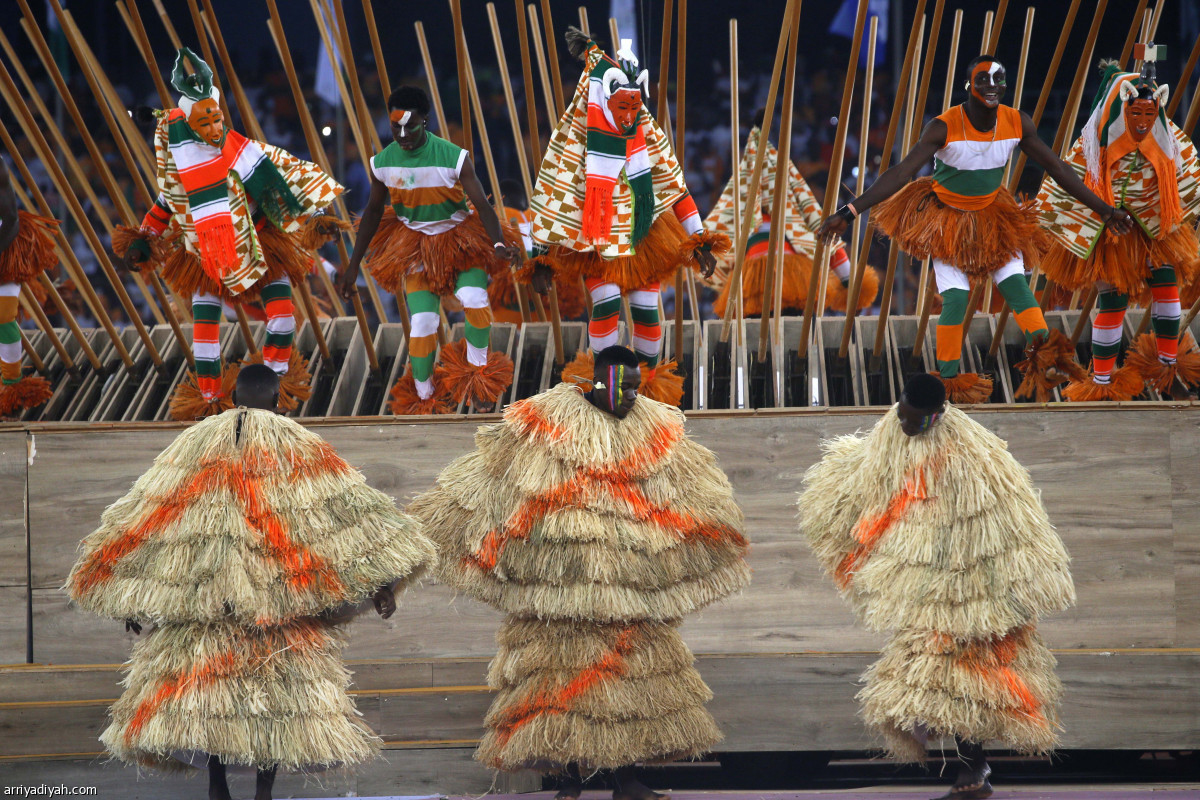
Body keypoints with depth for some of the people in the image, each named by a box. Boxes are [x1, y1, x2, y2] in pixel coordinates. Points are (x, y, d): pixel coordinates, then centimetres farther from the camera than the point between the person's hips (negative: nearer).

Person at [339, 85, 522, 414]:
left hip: (458, 238, -2)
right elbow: (373, 210, 7)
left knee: (475, 300, -26)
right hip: (414, 247, 2)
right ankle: (424, 396, 13)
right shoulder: (382, 163, -8)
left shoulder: (454, 158, -18)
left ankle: (478, 369, 2)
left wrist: (499, 244, -37)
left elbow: (482, 205, -18)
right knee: (422, 322, -10)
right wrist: (353, 265, 9)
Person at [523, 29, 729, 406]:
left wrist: (699, 239, 5)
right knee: (606, 304, -19)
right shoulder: (578, 141, -16)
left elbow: (674, 186, 4)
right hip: (596, 244, -3)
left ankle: (651, 380, 23)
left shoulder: (648, 135, -6)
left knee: (647, 312, 2)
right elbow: (549, 197, -10)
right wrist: (540, 257, -9)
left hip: (644, 241, 3)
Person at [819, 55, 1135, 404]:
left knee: (1017, 284, -13)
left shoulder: (1018, 124, -14)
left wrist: (1103, 209, -2)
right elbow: (900, 173, -32)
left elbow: (1059, 171, -4)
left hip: (992, 215, 4)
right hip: (946, 218, -3)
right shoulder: (943, 128, -26)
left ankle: (1046, 358, -18)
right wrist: (848, 212, -42)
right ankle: (948, 381, -1)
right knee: (955, 297, -11)